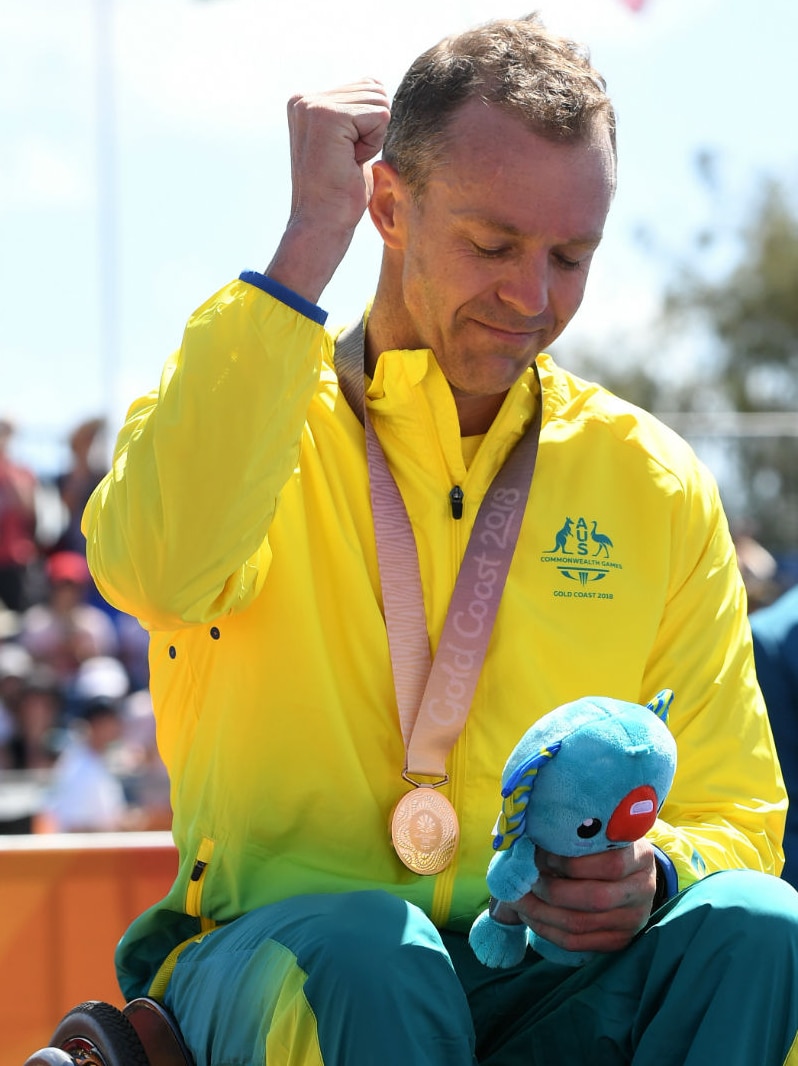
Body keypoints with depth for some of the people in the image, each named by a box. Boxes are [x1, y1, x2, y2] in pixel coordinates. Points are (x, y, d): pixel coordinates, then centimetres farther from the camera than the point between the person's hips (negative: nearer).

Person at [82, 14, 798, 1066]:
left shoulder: (656, 483, 11)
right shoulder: (244, 411, 3)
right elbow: (156, 565, -23)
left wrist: (648, 879, -14)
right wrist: (308, 243, -18)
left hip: (549, 979, 3)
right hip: (274, 966, -3)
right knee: (366, 950, -37)